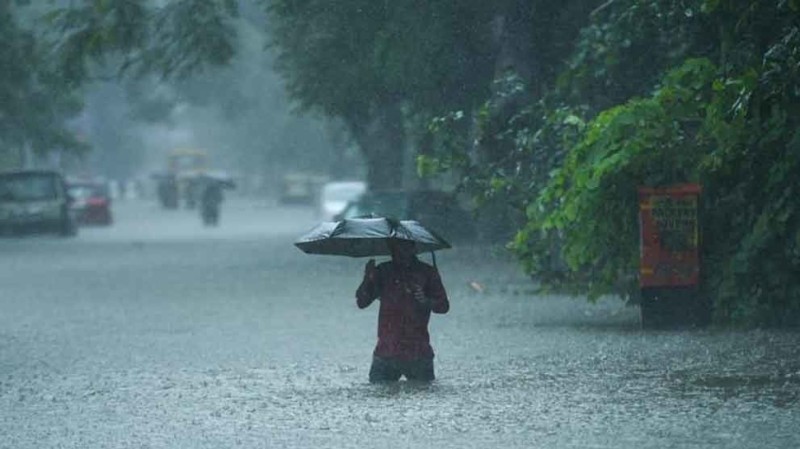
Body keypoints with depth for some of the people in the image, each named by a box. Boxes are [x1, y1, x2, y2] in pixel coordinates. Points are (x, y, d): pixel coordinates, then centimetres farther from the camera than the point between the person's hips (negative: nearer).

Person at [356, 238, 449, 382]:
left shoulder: (426, 273, 6)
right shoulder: (383, 272, 9)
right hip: (386, 353, 1)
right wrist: (367, 280, -13)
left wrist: (427, 301, -18)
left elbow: (444, 306, 3)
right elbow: (361, 303, 5)